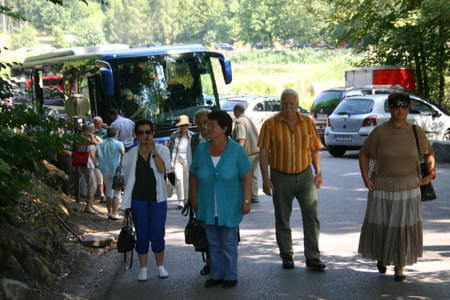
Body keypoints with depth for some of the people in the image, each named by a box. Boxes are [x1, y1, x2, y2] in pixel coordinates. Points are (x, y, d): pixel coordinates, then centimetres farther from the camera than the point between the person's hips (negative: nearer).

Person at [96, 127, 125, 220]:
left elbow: (96, 155, 2)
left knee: (109, 191, 16)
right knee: (117, 192, 3)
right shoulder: (118, 144, -6)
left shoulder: (100, 144, 10)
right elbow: (123, 154, -22)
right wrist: (121, 165, -19)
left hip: (105, 170, 5)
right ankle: (114, 213, -2)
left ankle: (109, 213, 15)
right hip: (115, 170, -5)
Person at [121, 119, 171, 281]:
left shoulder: (162, 150, 2)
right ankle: (143, 269, 15)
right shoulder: (130, 155, 5)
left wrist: (153, 151, -20)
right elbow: (128, 180, 9)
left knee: (157, 235, -3)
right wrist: (126, 204, 8)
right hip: (138, 199, 1)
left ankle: (160, 266, 16)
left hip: (157, 199, -1)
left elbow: (163, 169, -16)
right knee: (142, 235, 4)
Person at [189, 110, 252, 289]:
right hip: (208, 206, 3)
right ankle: (216, 275, 25)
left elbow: (246, 176, -11)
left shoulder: (236, 150, -13)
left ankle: (230, 276, 20)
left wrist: (246, 201, -15)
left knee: (229, 243, 6)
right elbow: (193, 175, 6)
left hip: (230, 206, -3)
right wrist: (194, 198, 7)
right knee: (213, 243, 12)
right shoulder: (201, 149, -5)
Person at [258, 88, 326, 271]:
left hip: (305, 175, 1)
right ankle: (287, 256, 24)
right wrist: (266, 179, -12)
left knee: (311, 216, -8)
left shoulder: (307, 122, 3)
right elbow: (263, 153, -6)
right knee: (282, 220, 9)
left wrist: (318, 172, 0)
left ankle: (312, 258, -6)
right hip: (281, 177, -1)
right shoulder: (271, 124, -5)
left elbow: (315, 149, 11)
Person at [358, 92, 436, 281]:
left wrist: (431, 174, 1)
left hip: (408, 189, 1)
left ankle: (399, 267, 17)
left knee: (405, 228, 0)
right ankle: (380, 256, 38)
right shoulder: (380, 132, -7)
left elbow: (429, 153, 13)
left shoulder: (416, 132, -2)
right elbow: (364, 153, 4)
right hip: (382, 188, -1)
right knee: (380, 227, 7)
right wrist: (365, 178, -4)